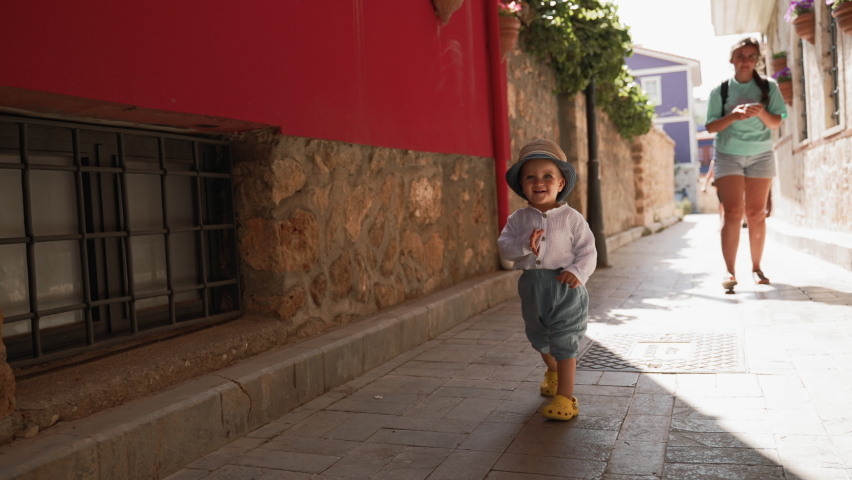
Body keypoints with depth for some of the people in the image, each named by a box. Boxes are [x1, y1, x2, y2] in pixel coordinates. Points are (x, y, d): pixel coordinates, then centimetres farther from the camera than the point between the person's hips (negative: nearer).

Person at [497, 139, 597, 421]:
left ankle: (565, 397, 6)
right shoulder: (518, 220, 0)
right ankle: (553, 371, 54)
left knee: (564, 343, -3)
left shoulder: (571, 218, -7)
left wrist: (577, 271, -25)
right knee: (539, 339, 24)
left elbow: (588, 251, -7)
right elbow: (504, 246, -9)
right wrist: (525, 245, -27)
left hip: (565, 288, -4)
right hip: (533, 288, 5)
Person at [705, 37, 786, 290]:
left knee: (756, 213, 2)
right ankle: (729, 271, -12)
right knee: (733, 212, -11)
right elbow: (711, 126, -3)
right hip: (728, 156, -1)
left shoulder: (768, 86, 3)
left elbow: (776, 123, 0)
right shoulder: (720, 90, 1)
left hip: (760, 156, 2)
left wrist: (761, 112, -20)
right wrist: (733, 116, -21)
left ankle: (756, 267, 11)